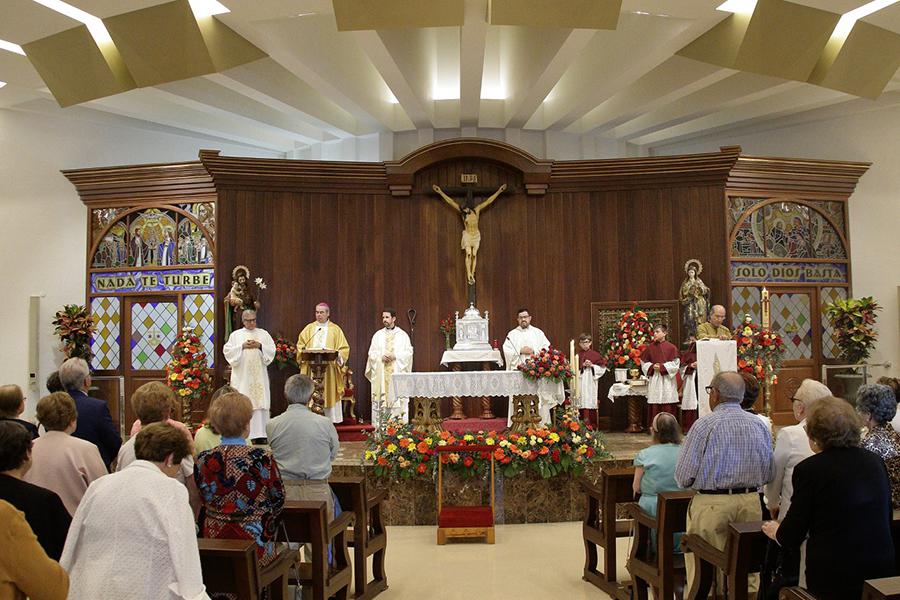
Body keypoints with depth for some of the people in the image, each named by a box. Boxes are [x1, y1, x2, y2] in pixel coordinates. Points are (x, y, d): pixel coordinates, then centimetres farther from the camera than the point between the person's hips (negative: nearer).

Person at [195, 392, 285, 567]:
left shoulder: (203, 461, -7)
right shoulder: (262, 457, -16)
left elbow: (205, 501, 8)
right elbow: (278, 498, -3)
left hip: (213, 546, 4)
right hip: (254, 547, -4)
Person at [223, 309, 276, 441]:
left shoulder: (263, 333, 13)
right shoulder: (235, 335, 10)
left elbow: (272, 350, 6)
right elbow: (227, 350, 1)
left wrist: (260, 346, -9)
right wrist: (242, 346, -10)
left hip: (259, 374, 1)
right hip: (241, 375, -1)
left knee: (259, 401, -4)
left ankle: (260, 432, -2)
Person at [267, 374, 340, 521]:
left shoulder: (272, 425, -6)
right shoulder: (325, 423, -8)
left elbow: (273, 456, 9)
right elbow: (333, 455, 7)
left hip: (284, 491, 1)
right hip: (317, 492, -1)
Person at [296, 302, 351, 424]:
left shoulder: (335, 329, 8)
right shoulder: (309, 328, 13)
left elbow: (344, 348, 4)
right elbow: (300, 345, 11)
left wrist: (337, 356, -14)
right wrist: (304, 352, -9)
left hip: (329, 368, -1)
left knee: (328, 394, -4)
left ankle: (329, 418, -1)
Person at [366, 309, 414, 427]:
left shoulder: (403, 335, 6)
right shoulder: (378, 335, 12)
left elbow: (408, 352, 0)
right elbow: (372, 353, 7)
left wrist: (394, 356, -14)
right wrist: (381, 357, -12)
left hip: (398, 373, -2)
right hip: (381, 374, 2)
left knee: (398, 399, -6)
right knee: (381, 399, -3)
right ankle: (380, 425, 0)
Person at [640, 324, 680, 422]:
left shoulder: (671, 347, -1)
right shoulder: (650, 347, 7)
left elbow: (675, 364, -4)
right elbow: (644, 363, 11)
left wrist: (662, 367, -12)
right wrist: (652, 366, -8)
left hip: (667, 379, -2)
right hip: (654, 380, 2)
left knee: (668, 407, -2)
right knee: (654, 407, 1)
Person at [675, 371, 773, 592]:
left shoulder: (704, 425, -12)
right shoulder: (760, 425, 3)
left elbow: (683, 476, -10)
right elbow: (767, 475, 10)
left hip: (711, 504, -5)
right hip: (751, 502, 5)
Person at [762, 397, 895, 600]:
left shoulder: (809, 469, -13)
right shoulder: (876, 462, 3)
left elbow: (791, 537, -7)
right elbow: (885, 520, 17)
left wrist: (776, 531, 16)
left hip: (834, 576, -6)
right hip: (883, 569, 6)